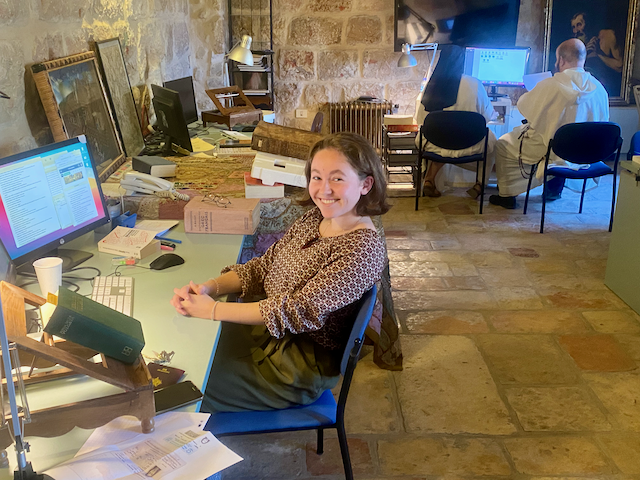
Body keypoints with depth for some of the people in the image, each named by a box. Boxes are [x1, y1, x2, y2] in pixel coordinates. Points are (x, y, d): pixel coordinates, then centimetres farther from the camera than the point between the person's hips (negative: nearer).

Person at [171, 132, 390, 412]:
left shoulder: (364, 248, -25)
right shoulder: (314, 219, 0)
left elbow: (299, 311, -28)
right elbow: (263, 266, 6)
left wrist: (212, 310, -25)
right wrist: (210, 287, -13)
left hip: (303, 364, -7)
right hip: (269, 330, 7)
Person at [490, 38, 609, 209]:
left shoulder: (550, 85, -22)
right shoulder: (599, 89, -8)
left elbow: (523, 106, -6)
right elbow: (602, 122, 4)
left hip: (550, 153, -5)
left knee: (503, 144, 16)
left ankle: (507, 195, 22)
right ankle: (554, 188, 42)